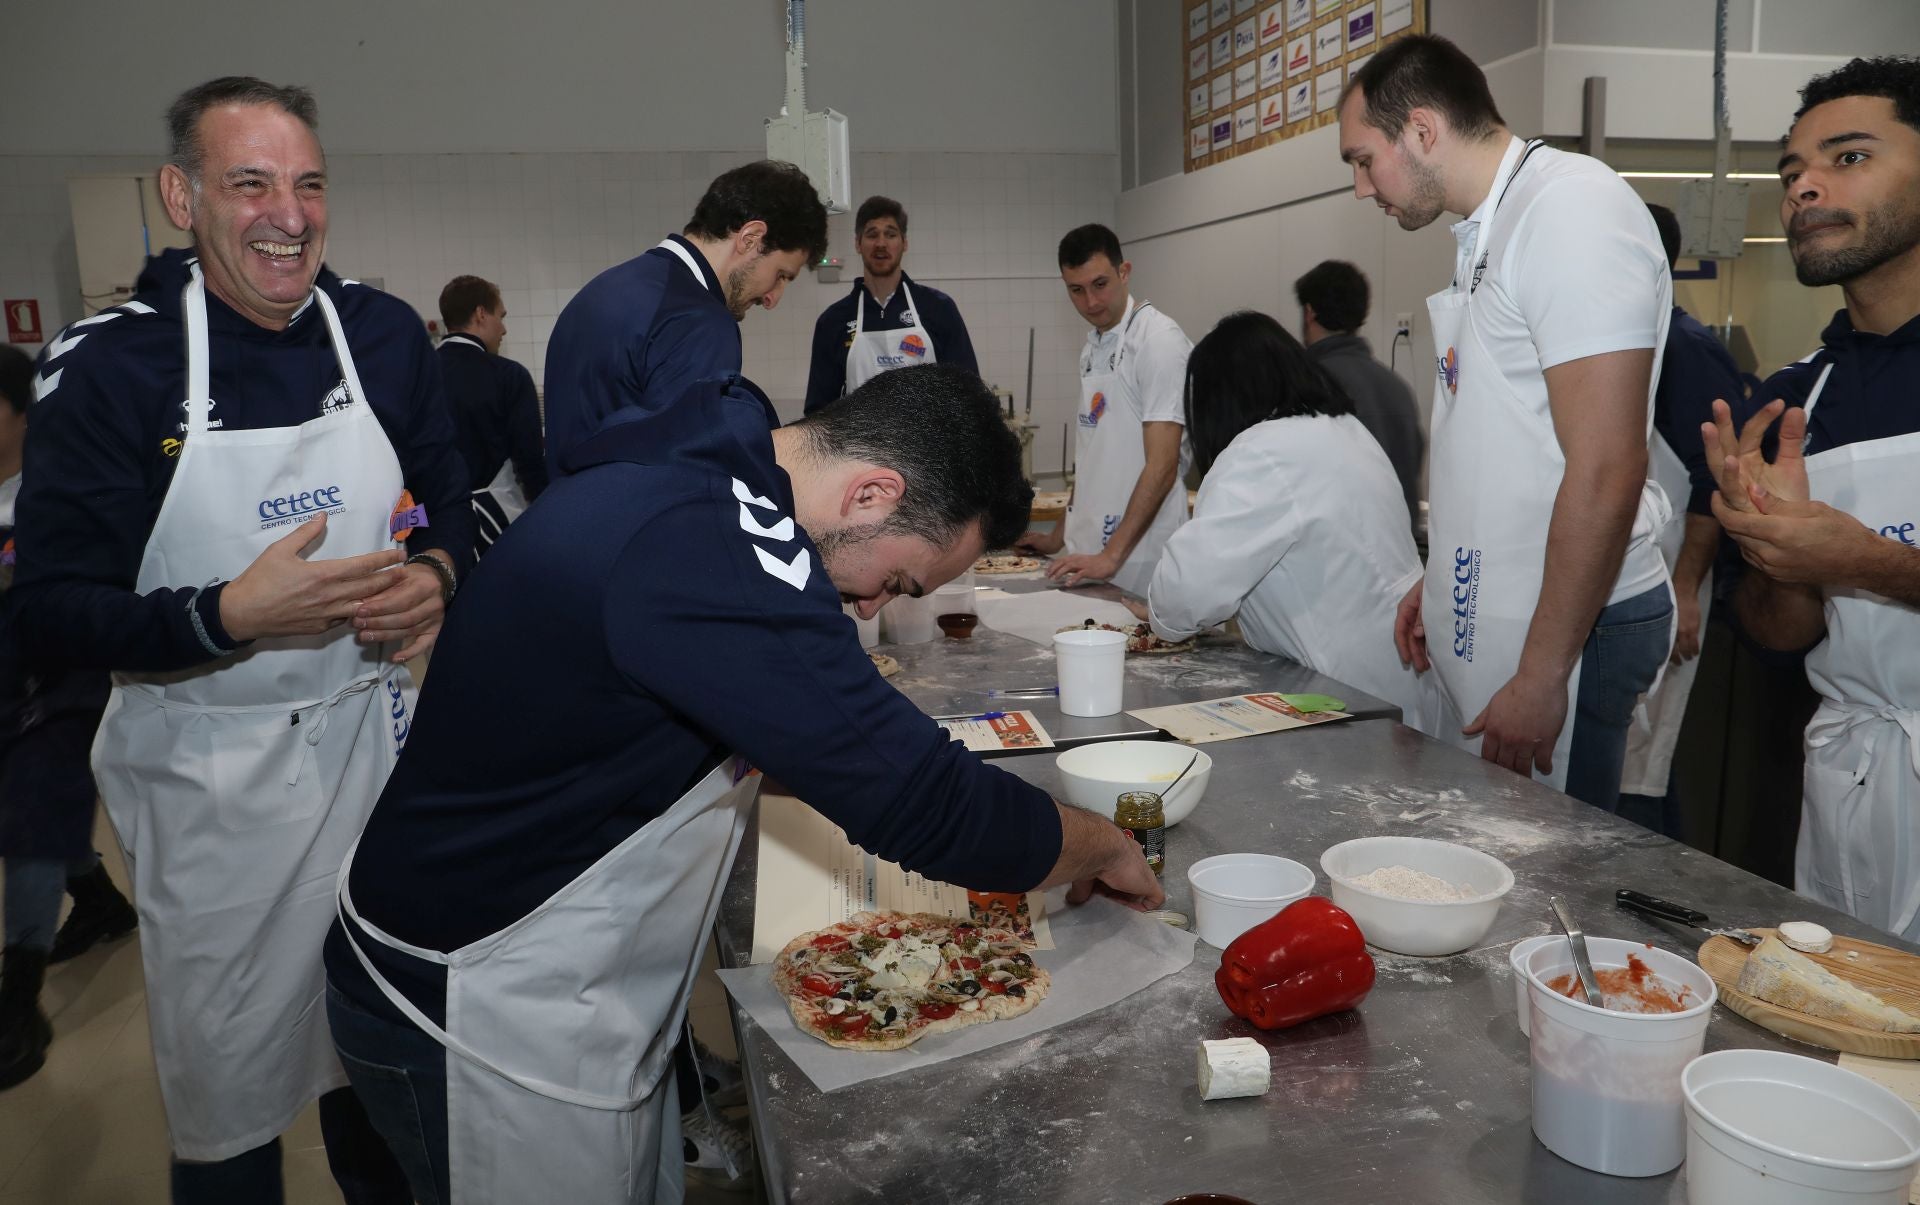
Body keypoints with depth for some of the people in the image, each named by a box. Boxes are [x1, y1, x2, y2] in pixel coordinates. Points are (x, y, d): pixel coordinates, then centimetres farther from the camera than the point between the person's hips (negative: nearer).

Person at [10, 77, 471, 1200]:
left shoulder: (384, 332, -1)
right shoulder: (109, 363, -11)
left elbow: (452, 505, 9)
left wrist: (436, 578, -13)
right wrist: (229, 616, -27)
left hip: (374, 741, 3)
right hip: (211, 779, -3)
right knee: (228, 1078, 14)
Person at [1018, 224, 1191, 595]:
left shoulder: (1160, 339, -11)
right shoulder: (1092, 347, 14)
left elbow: (1162, 466, -17)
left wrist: (1112, 556, -21)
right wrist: (1060, 537, 18)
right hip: (1089, 551, 7)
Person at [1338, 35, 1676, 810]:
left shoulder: (1572, 206, -15)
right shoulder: (1489, 230, 15)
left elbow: (1606, 472, -21)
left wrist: (1540, 678, -19)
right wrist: (1440, 582, 19)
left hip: (1565, 628, -9)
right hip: (1487, 616, 9)